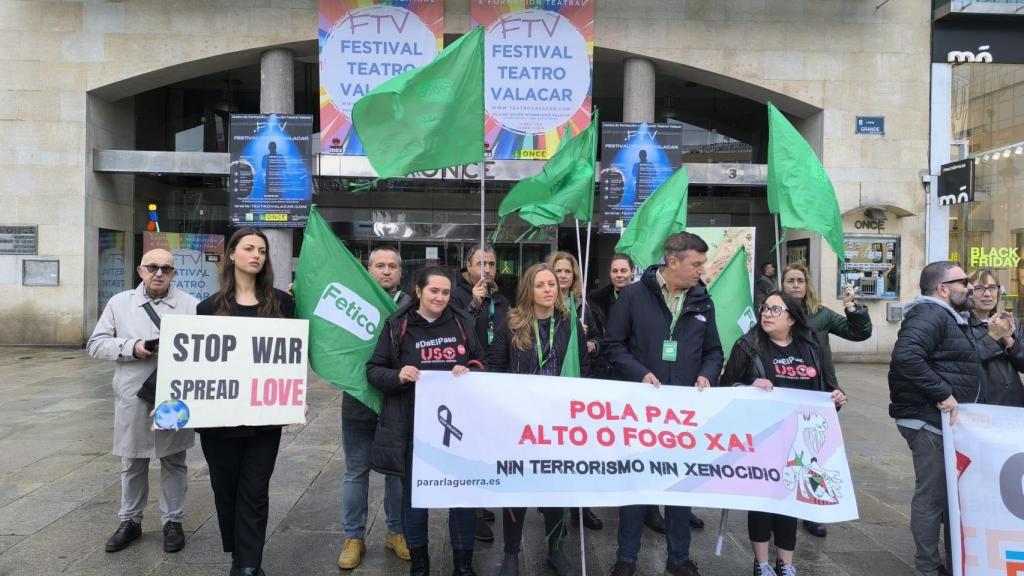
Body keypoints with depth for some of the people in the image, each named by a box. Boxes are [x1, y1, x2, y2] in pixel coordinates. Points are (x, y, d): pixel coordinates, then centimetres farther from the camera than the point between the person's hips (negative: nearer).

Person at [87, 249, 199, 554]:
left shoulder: (190, 305, 1)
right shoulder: (119, 303, 5)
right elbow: (96, 344, 3)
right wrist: (131, 347, -13)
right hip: (133, 399, 1)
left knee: (174, 463, 10)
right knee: (133, 463, 13)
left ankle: (172, 521, 22)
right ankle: (130, 521, 29)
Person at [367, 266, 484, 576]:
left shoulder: (462, 322, 4)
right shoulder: (397, 325, -2)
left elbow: (481, 362, 12)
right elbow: (373, 370, 1)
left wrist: (469, 371, -10)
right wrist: (398, 376, -19)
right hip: (413, 426, -1)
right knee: (415, 493, 11)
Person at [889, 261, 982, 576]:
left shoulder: (948, 316, 17)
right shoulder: (930, 315, -18)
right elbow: (905, 357, -33)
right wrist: (942, 394, -28)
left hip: (945, 418, 11)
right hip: (930, 420, -11)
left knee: (946, 492, 19)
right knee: (932, 495, -2)